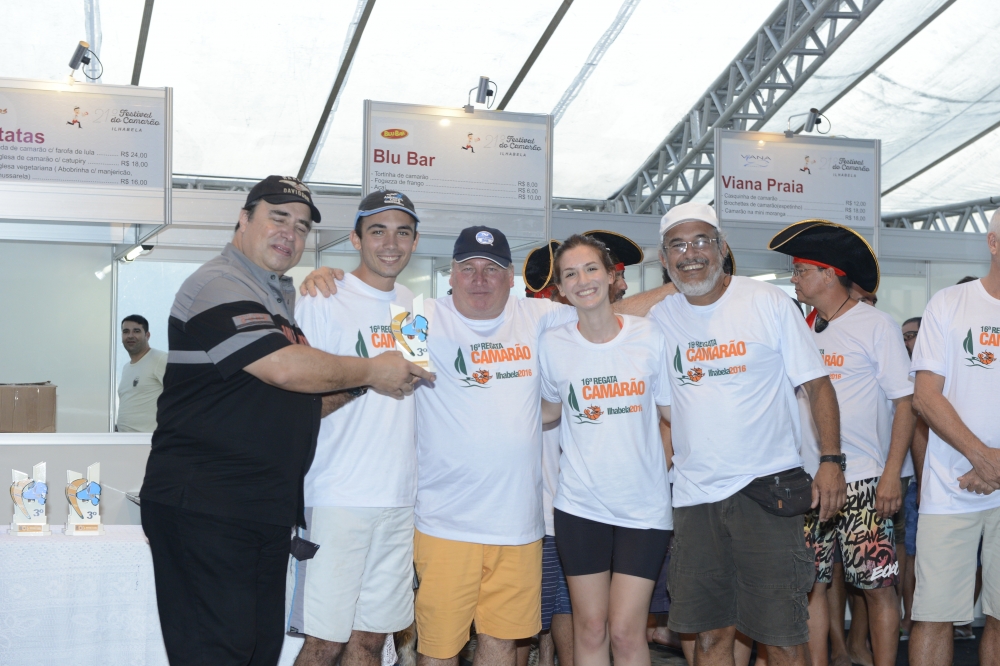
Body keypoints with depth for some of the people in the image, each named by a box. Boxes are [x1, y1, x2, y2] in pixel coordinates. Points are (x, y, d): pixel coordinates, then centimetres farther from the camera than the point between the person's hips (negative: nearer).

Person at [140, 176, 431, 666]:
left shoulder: (285, 295, 20)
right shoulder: (219, 286, -12)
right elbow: (285, 368, -22)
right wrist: (372, 372, -9)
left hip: (269, 510, 10)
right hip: (204, 509, -9)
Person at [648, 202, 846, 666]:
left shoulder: (769, 303, -2)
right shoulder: (659, 319, 7)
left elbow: (817, 384, -2)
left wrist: (831, 460, -11)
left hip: (767, 487, -3)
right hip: (694, 494, 4)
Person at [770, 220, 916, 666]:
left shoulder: (875, 326, -3)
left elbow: (905, 402, -5)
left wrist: (892, 474, -14)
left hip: (863, 482, -5)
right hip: (807, 481, 5)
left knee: (878, 585, -1)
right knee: (811, 584, 6)